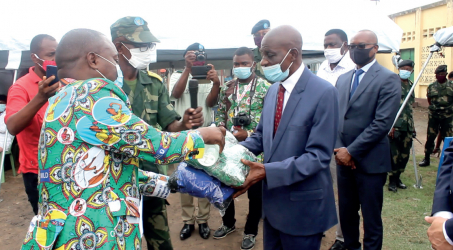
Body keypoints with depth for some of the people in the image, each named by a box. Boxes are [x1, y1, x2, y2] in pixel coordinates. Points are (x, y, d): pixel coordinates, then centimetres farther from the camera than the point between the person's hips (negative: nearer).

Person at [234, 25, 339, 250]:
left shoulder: (323, 92, -19)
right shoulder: (273, 89, 5)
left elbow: (318, 155, -22)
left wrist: (267, 171, -29)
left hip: (302, 206, -7)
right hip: (273, 199, 7)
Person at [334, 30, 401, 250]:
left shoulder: (388, 79, -8)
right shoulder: (343, 79, 11)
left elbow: (382, 123, -16)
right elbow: (336, 116, 8)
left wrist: (351, 151, -16)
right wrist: (339, 149, -6)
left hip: (370, 161, -5)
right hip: (344, 158, 5)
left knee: (371, 217, 9)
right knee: (346, 212, 16)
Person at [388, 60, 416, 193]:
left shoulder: (410, 85, 14)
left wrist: (412, 125, 20)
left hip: (407, 127, 7)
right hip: (395, 126, -7)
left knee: (405, 154, 12)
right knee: (394, 155, -1)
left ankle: (397, 178, 27)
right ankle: (392, 181, 12)